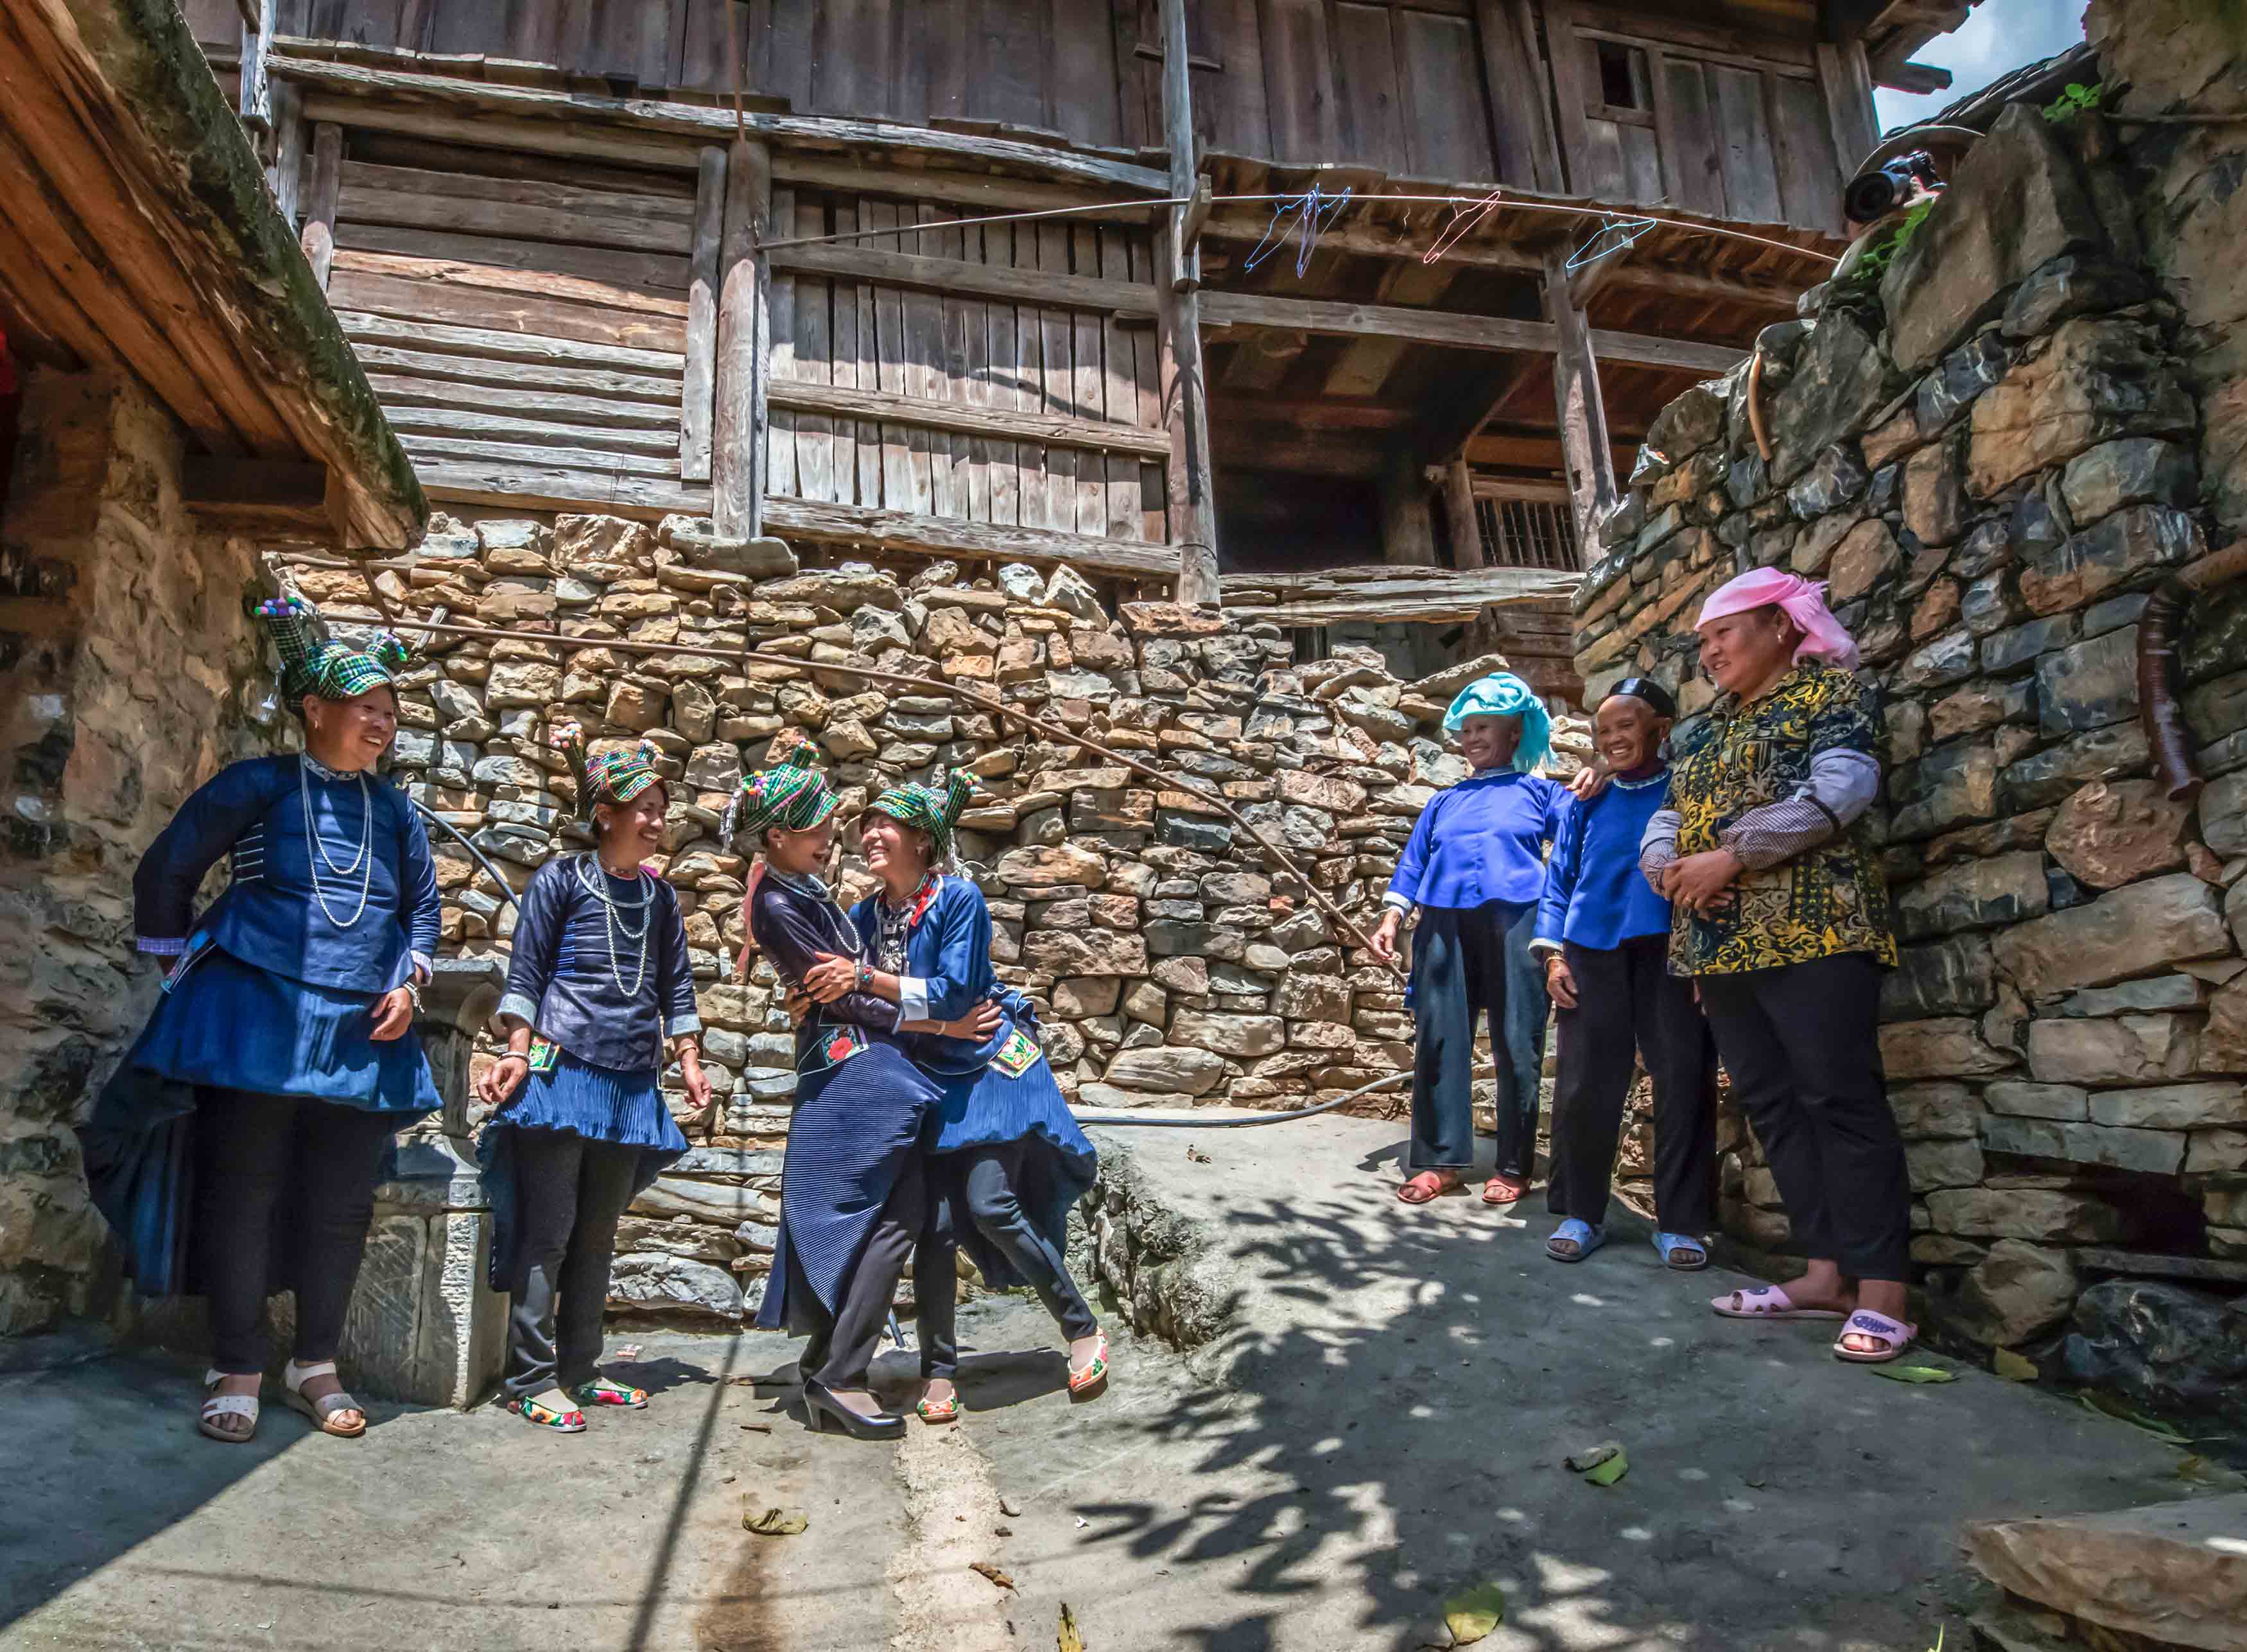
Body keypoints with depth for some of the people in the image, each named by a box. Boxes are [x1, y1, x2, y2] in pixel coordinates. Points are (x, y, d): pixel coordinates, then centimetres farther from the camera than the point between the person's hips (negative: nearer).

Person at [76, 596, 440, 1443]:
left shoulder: (394, 810, 10)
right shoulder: (259, 786, -2)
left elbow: (422, 908, 19)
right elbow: (165, 873, 4)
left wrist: (408, 984, 6)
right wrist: (186, 963, 5)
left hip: (363, 1031, 4)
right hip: (259, 1019, -3)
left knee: (341, 1205, 7)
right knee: (244, 1192, 3)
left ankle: (316, 1365, 22)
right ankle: (236, 1370, 17)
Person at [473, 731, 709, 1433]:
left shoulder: (659, 895, 13)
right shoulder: (560, 879, -1)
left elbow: (676, 986, 15)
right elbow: (525, 974, -2)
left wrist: (688, 1060, 9)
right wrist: (518, 1053, -11)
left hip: (632, 1083, 5)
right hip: (561, 1072, -5)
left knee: (597, 1236, 12)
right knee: (547, 1231, -2)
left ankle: (577, 1370, 22)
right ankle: (531, 1378, 8)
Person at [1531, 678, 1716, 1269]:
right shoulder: (1585, 804, 13)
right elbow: (1558, 880, 14)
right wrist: (1553, 954, 4)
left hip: (1671, 952, -2)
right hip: (1592, 952, 2)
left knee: (1683, 1084, 0)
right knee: (1584, 1086, 1)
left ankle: (1678, 1224, 12)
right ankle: (1581, 1214, 13)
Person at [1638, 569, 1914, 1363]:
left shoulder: (1830, 692, 2)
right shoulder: (1713, 728, 23)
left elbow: (1839, 790, -14)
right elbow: (1666, 819, 17)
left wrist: (1731, 857, -18)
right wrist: (1670, 866, -6)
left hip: (1809, 931, -8)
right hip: (1721, 941, 8)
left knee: (1843, 1099, -9)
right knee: (1771, 1104, 5)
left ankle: (1882, 1294, -6)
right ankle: (1827, 1273, 11)